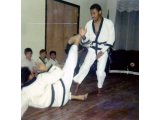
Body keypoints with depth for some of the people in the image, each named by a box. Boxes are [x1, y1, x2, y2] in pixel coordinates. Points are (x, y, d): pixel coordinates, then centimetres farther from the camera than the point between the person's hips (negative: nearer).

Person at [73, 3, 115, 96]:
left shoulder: (108, 23, -12)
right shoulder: (89, 24, -3)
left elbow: (111, 39, -10)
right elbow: (86, 40, 1)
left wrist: (103, 51, -14)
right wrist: (83, 36, -23)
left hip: (103, 50, -2)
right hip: (92, 49, 2)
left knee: (100, 71, -6)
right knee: (85, 66, -13)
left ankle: (100, 88, 20)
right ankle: (77, 85, 0)